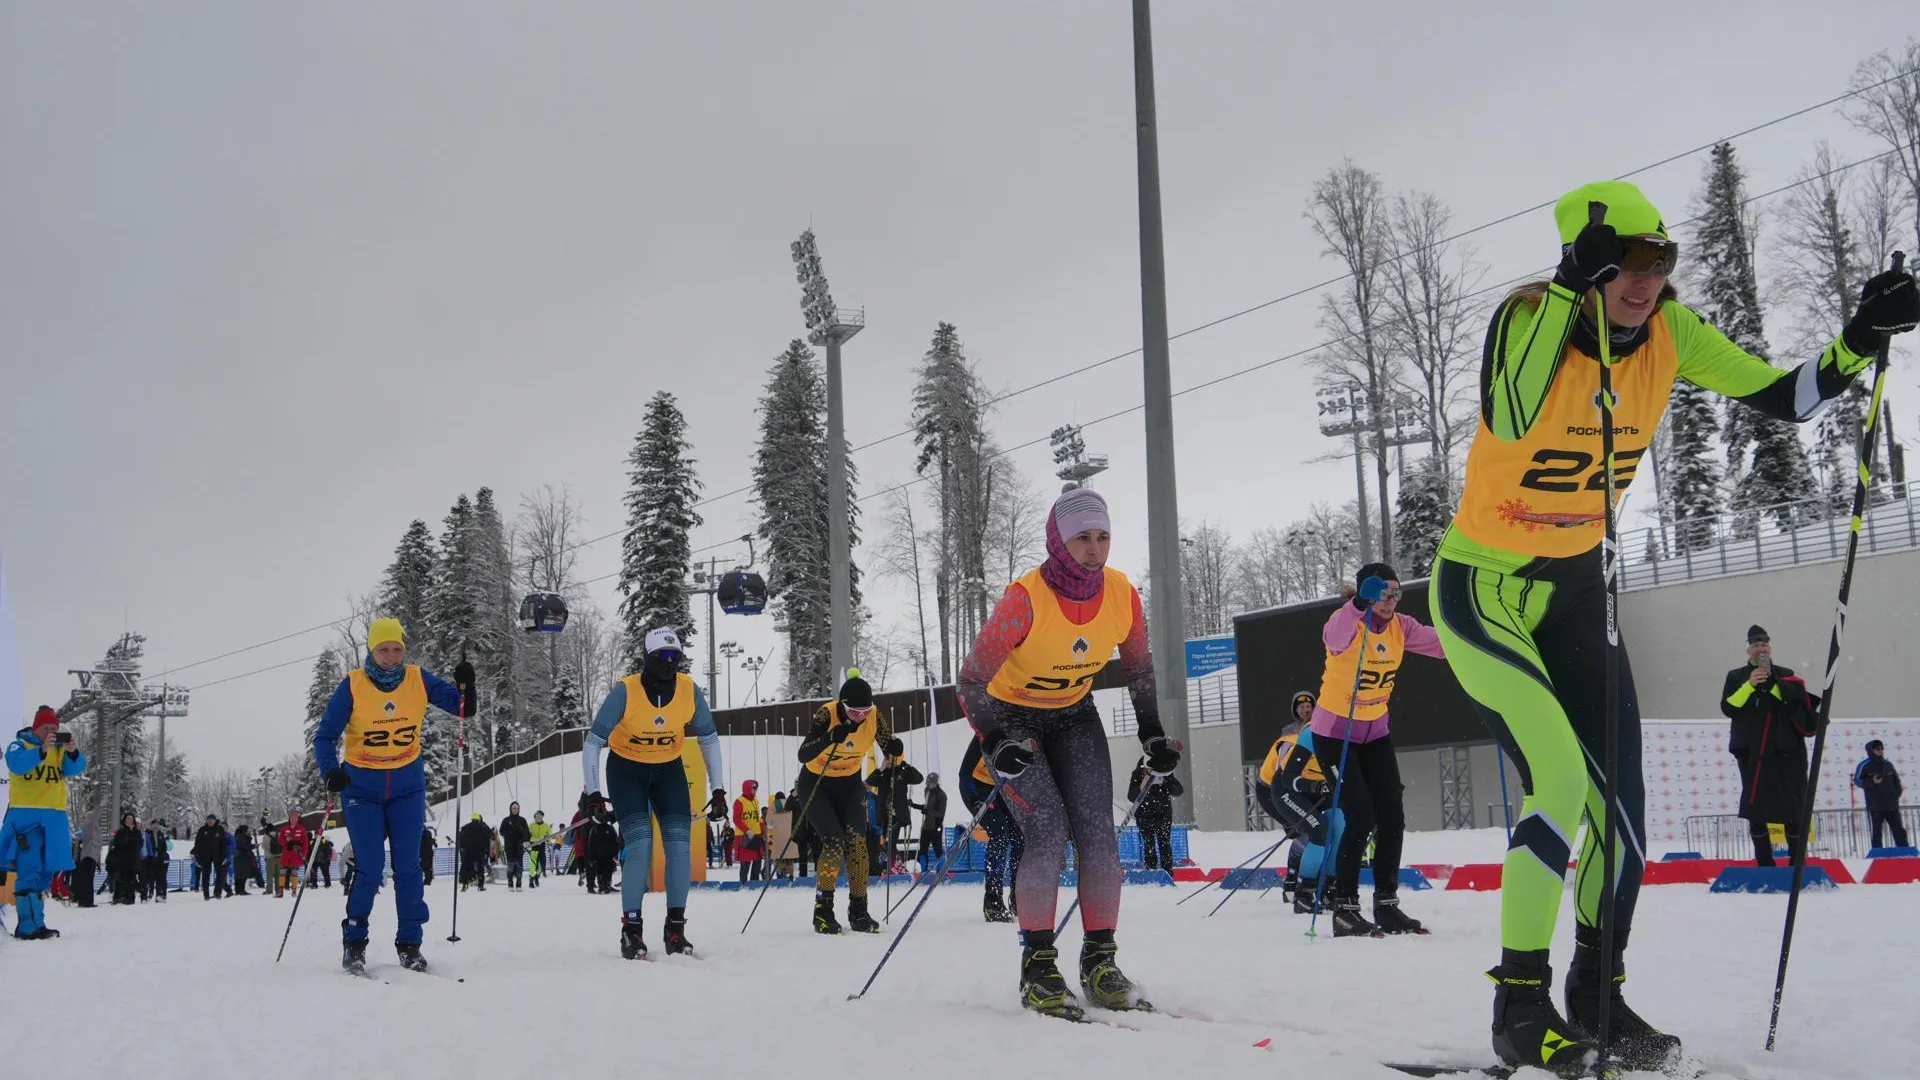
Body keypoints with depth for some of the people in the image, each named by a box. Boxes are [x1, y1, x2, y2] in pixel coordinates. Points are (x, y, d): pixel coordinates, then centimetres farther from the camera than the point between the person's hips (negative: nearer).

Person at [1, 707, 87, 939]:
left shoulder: (60, 749, 14)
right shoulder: (19, 745, 3)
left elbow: (77, 768, -1)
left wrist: (73, 753, -22)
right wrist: (42, 750, -32)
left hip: (54, 817, 5)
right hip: (26, 815, -5)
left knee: (45, 872, 8)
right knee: (29, 871, -12)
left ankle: (27, 923, 16)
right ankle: (31, 925, -16)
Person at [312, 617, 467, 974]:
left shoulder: (418, 679, -5)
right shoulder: (352, 685, -10)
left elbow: (460, 704, -2)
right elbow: (325, 736, -6)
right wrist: (331, 771, -23)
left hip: (407, 786, 2)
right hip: (361, 787, -2)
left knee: (407, 866, 0)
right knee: (370, 868, -7)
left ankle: (409, 944, 12)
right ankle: (353, 941, 13)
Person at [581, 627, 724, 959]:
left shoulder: (690, 691, -16)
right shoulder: (625, 691, -25)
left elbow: (709, 739, -1)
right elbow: (594, 742, -17)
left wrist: (718, 789, -3)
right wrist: (593, 793, -22)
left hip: (669, 770, 3)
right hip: (626, 770, -3)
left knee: (680, 844, -10)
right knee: (640, 845, -18)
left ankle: (675, 928, 0)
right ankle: (631, 930, -9)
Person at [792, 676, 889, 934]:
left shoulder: (875, 717, -17)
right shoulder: (827, 714, -27)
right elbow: (803, 755, -34)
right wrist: (831, 737, -50)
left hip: (850, 784, 3)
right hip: (816, 784, -3)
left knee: (857, 840, -12)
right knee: (834, 842, -18)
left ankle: (859, 911, -4)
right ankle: (822, 911, -7)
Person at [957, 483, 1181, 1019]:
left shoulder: (1121, 593, -14)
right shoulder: (1025, 599, -28)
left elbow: (1141, 668, 5)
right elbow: (972, 680, -22)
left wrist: (1155, 734, -1)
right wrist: (998, 745, -33)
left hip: (1074, 717, 4)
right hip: (1012, 718, -4)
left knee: (1098, 835, -9)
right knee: (1049, 833, -19)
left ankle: (1100, 963, 3)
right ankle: (1037, 967, -8)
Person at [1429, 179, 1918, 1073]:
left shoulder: (1670, 332, -6)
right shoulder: (1527, 315, -23)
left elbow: (1785, 398, -1)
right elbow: (1509, 420, -42)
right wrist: (1572, 289, -47)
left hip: (1576, 587, 6)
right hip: (1483, 588, -6)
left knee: (1621, 791, 4)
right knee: (1561, 779, -19)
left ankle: (1598, 991, 24)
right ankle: (1520, 1004, -2)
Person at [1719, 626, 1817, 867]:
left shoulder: (1785, 675, 14)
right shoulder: (1736, 676, 13)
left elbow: (1798, 701, -4)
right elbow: (1728, 708, -1)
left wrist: (1771, 684, -14)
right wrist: (1750, 685, -11)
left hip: (1786, 748, 0)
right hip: (1751, 749, 0)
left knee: (1792, 804, -1)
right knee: (1755, 807, -1)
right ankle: (1764, 862, 5)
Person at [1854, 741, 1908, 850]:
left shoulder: (1888, 764, 9)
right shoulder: (1864, 765, -5)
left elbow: (1896, 780, 19)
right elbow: (1857, 780, -3)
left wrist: (1897, 794, 5)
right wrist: (1872, 782, -17)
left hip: (1892, 805, 5)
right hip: (1875, 807, -4)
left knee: (1899, 832, 8)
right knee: (1876, 833, -1)